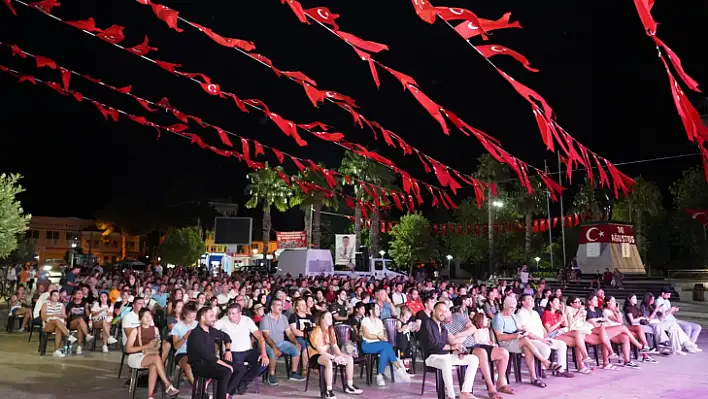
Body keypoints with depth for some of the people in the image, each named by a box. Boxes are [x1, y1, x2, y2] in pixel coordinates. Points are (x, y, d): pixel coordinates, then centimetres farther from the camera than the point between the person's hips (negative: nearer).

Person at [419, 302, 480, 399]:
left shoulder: (443, 326, 18)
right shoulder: (427, 323, -8)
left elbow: (447, 341, 13)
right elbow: (432, 343, -19)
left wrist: (458, 349, -8)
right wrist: (451, 347, -14)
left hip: (446, 355, 8)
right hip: (433, 357, -8)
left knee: (474, 359, -3)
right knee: (446, 363, -43)